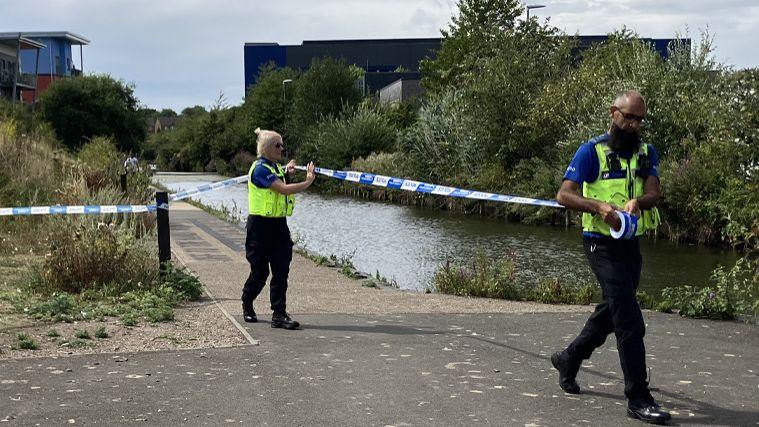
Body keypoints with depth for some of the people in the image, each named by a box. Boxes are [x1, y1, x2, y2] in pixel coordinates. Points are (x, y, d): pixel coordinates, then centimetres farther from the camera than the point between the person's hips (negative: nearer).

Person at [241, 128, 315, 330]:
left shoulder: (276, 167, 13)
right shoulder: (260, 169, -15)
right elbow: (284, 189, -23)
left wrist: (286, 172, 8)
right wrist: (308, 182, -18)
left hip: (278, 224, 8)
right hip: (260, 225, -7)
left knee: (281, 271, -1)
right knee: (260, 271, 4)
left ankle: (279, 315, 0)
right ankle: (247, 305, 28)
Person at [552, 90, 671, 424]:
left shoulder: (646, 153, 10)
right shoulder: (591, 151, -7)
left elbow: (653, 192, -5)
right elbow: (564, 195, -13)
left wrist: (637, 201, -28)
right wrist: (600, 206, -29)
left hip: (631, 246, 7)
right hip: (602, 245, -7)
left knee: (611, 313, 20)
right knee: (630, 322, -12)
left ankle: (569, 359, 42)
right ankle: (638, 399, -8)